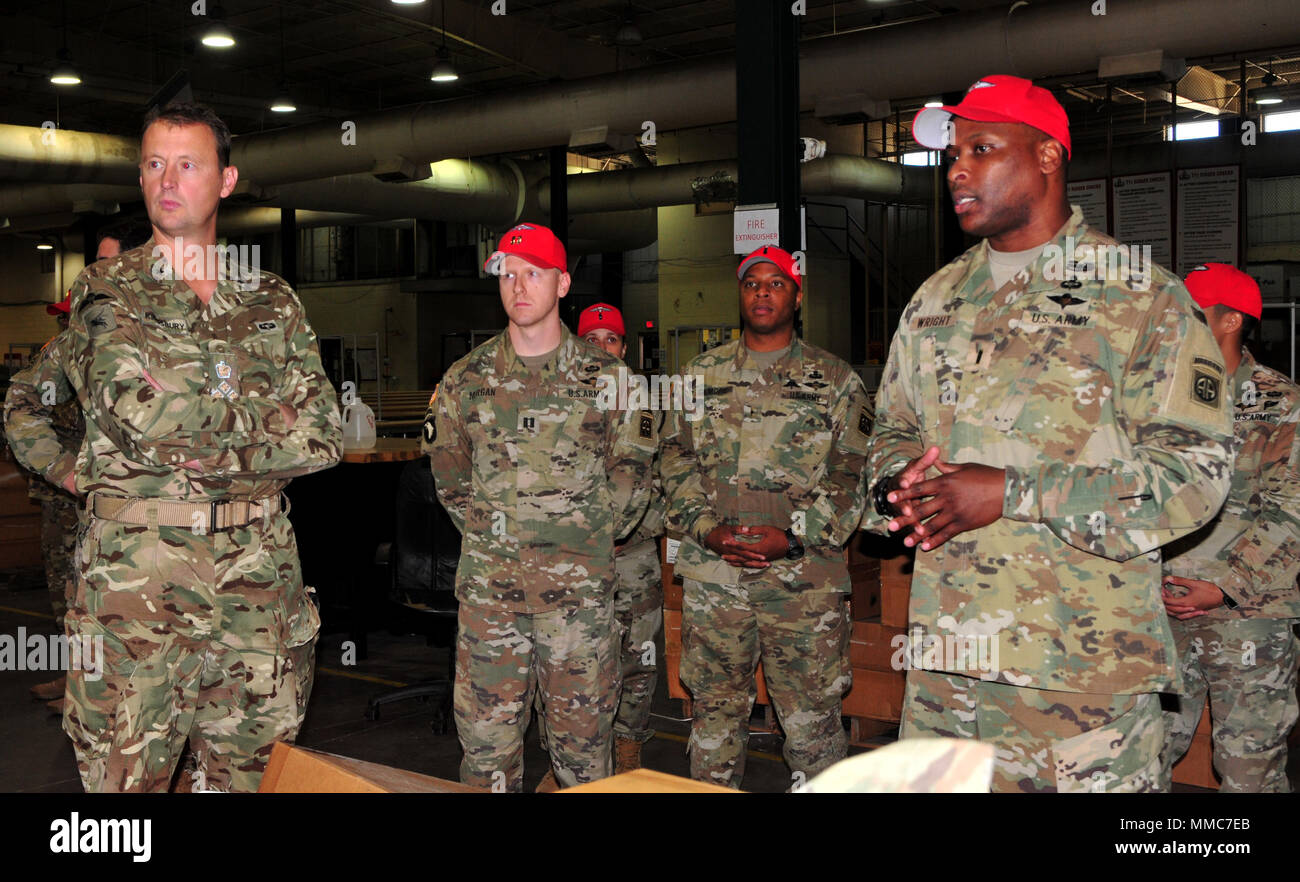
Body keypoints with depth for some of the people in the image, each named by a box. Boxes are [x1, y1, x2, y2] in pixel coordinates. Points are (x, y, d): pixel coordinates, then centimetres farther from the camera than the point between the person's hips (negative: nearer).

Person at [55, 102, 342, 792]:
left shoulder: (272, 299, 11)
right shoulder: (104, 289, 4)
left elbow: (321, 436, 4)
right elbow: (135, 407, -13)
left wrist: (213, 458, -5)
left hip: (257, 571, 3)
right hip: (134, 573, -2)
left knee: (252, 765, 11)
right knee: (126, 769, 2)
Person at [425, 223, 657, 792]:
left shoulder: (605, 377, 2)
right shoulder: (465, 379, 5)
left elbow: (631, 470, 8)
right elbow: (447, 468, 15)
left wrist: (594, 535, 7)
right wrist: (484, 530, 12)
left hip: (580, 582, -1)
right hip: (488, 579, 1)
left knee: (582, 730, 6)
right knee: (486, 729, 5)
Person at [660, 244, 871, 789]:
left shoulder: (836, 381, 5)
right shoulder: (700, 374, 12)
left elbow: (852, 474, 0)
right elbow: (676, 459, 9)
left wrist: (795, 536, -12)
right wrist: (706, 529, -5)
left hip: (804, 575, -2)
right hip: (711, 572, 2)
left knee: (811, 717, 0)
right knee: (715, 709, 10)